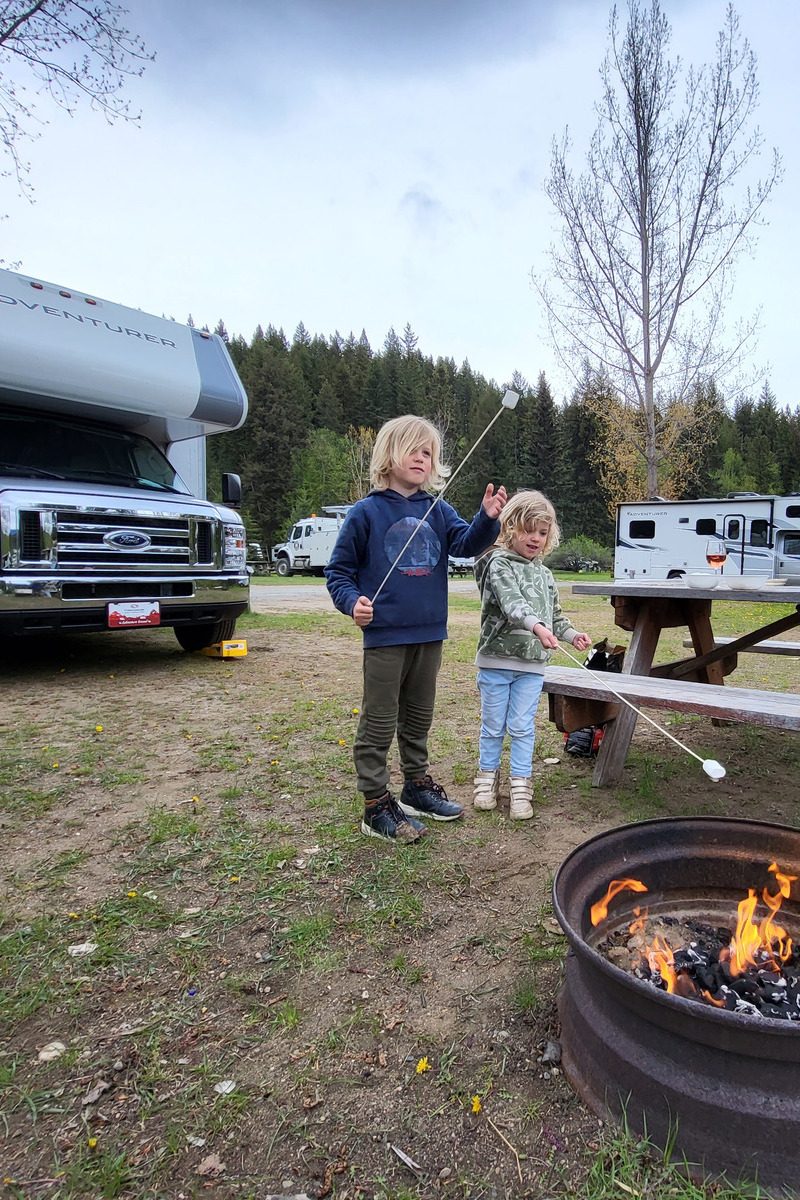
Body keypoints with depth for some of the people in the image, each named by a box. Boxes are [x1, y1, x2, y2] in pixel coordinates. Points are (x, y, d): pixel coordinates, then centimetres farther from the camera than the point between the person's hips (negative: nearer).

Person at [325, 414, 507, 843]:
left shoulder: (439, 511, 6)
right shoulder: (366, 512, -5)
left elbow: (465, 543, -9)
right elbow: (338, 571, -3)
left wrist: (487, 519, -28)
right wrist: (353, 602, -20)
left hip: (429, 635, 5)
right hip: (385, 635, -5)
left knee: (418, 719, 19)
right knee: (378, 724, 4)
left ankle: (416, 787, 36)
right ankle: (376, 806, 15)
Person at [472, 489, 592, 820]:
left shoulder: (545, 574, 12)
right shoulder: (499, 563, -9)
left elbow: (554, 615, 20)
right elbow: (511, 603, -26)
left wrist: (572, 634, 2)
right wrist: (536, 625, -42)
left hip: (532, 663, 4)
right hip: (496, 659, -4)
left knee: (522, 727, 7)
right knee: (493, 725, 10)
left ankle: (520, 786, 18)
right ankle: (488, 777, 28)